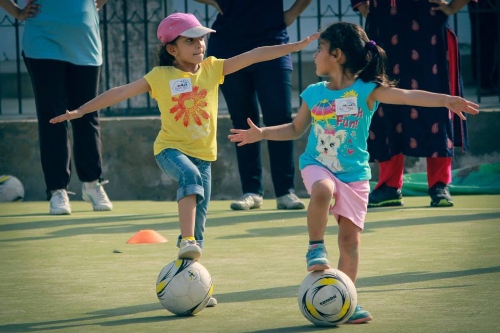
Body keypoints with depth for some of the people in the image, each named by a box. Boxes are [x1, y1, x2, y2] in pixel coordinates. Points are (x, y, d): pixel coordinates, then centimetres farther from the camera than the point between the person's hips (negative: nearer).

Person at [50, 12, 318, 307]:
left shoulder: (212, 69, 1)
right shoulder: (161, 76, -5)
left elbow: (254, 56, -2)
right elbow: (122, 92, -9)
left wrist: (298, 45, -6)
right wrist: (81, 111, -15)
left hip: (203, 154, 4)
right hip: (171, 149, -4)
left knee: (199, 227, 5)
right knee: (190, 176, -38)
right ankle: (187, 241, -43)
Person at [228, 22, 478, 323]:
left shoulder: (366, 90, -8)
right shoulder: (314, 93, 5)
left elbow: (405, 95, -22)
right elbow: (296, 129, 21)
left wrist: (446, 100, -35)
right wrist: (261, 134, 10)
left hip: (354, 174, -1)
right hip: (318, 166, 1)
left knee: (350, 237, -2)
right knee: (323, 190, -35)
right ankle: (316, 247, -17)